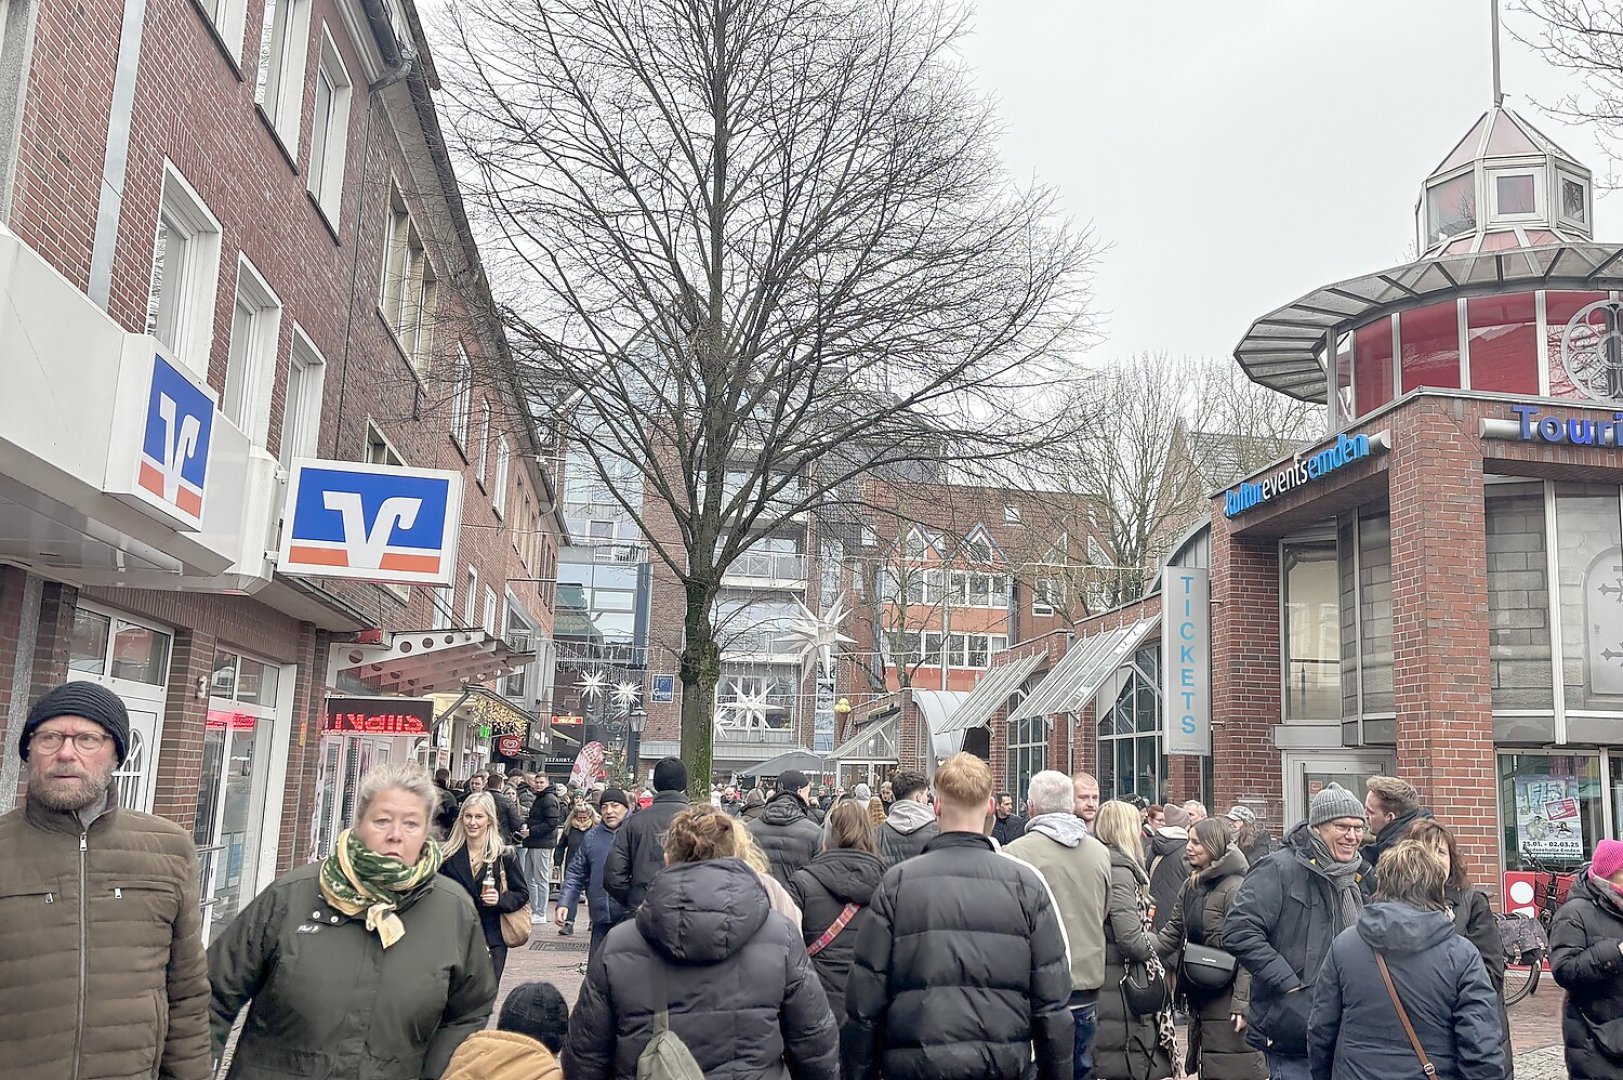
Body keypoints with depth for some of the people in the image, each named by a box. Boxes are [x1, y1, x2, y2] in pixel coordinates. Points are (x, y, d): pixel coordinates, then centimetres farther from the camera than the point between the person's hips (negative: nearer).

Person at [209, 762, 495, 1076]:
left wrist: (437, 1073, -4)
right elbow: (216, 994, -4)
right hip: (276, 1070, -1)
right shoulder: (289, 896, -12)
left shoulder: (455, 912, -10)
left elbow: (466, 1016, 4)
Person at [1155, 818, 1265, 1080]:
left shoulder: (1235, 889, -14)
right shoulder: (1191, 887, 11)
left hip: (1226, 997, -8)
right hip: (1199, 994, 8)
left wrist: (1242, 1002, -22)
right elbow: (1171, 935, 11)